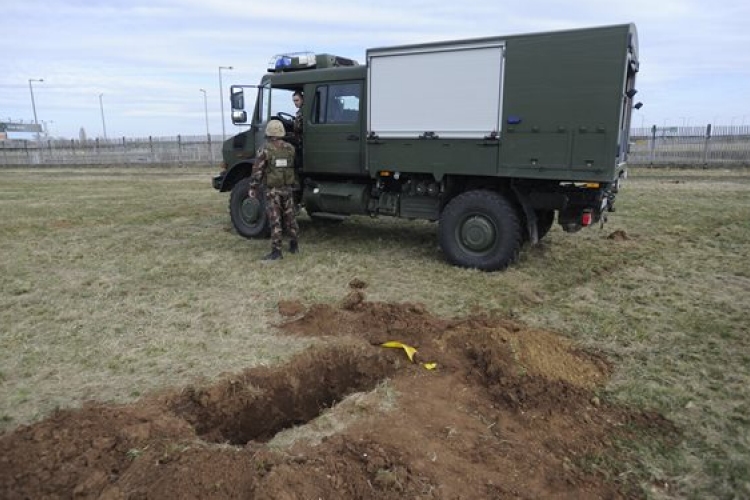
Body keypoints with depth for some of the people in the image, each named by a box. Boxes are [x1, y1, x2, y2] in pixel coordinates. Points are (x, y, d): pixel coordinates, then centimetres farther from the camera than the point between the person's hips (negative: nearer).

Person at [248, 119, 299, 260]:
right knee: (290, 217, 15)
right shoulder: (290, 148, 1)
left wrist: (253, 189, -4)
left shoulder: (265, 150, -12)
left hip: (272, 190, -4)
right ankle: (294, 245, 24)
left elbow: (257, 172, -12)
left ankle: (276, 251, -3)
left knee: (275, 221, -3)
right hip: (287, 188, 4)